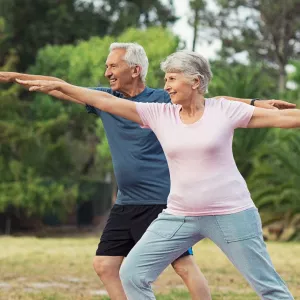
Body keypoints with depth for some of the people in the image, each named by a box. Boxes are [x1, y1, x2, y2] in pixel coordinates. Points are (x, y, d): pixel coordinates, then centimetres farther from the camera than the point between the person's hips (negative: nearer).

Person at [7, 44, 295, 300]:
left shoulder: (163, 100, -6)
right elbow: (61, 88, 10)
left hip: (161, 201, -6)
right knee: (105, 265, 5)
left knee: (184, 265, -10)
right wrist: (15, 76, 8)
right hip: (125, 203, 7)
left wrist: (257, 103, -15)